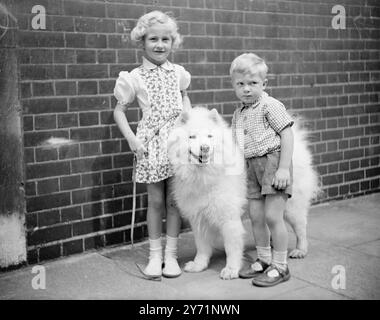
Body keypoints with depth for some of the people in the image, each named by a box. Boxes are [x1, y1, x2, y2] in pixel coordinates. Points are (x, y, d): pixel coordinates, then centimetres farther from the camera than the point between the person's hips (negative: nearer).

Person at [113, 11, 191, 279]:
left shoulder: (178, 73, 5)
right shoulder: (135, 78, -2)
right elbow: (119, 110, 4)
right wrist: (131, 138, -7)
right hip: (151, 143, -2)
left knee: (174, 200, 5)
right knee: (156, 201, 5)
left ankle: (171, 254, 17)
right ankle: (155, 255, 19)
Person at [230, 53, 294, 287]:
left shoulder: (271, 106, -10)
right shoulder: (238, 114, 12)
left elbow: (287, 134, -14)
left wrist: (284, 168, -18)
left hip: (274, 162, -7)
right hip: (253, 167, 7)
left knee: (273, 216, -7)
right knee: (256, 216, 10)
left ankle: (280, 267, 7)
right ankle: (264, 260, 27)